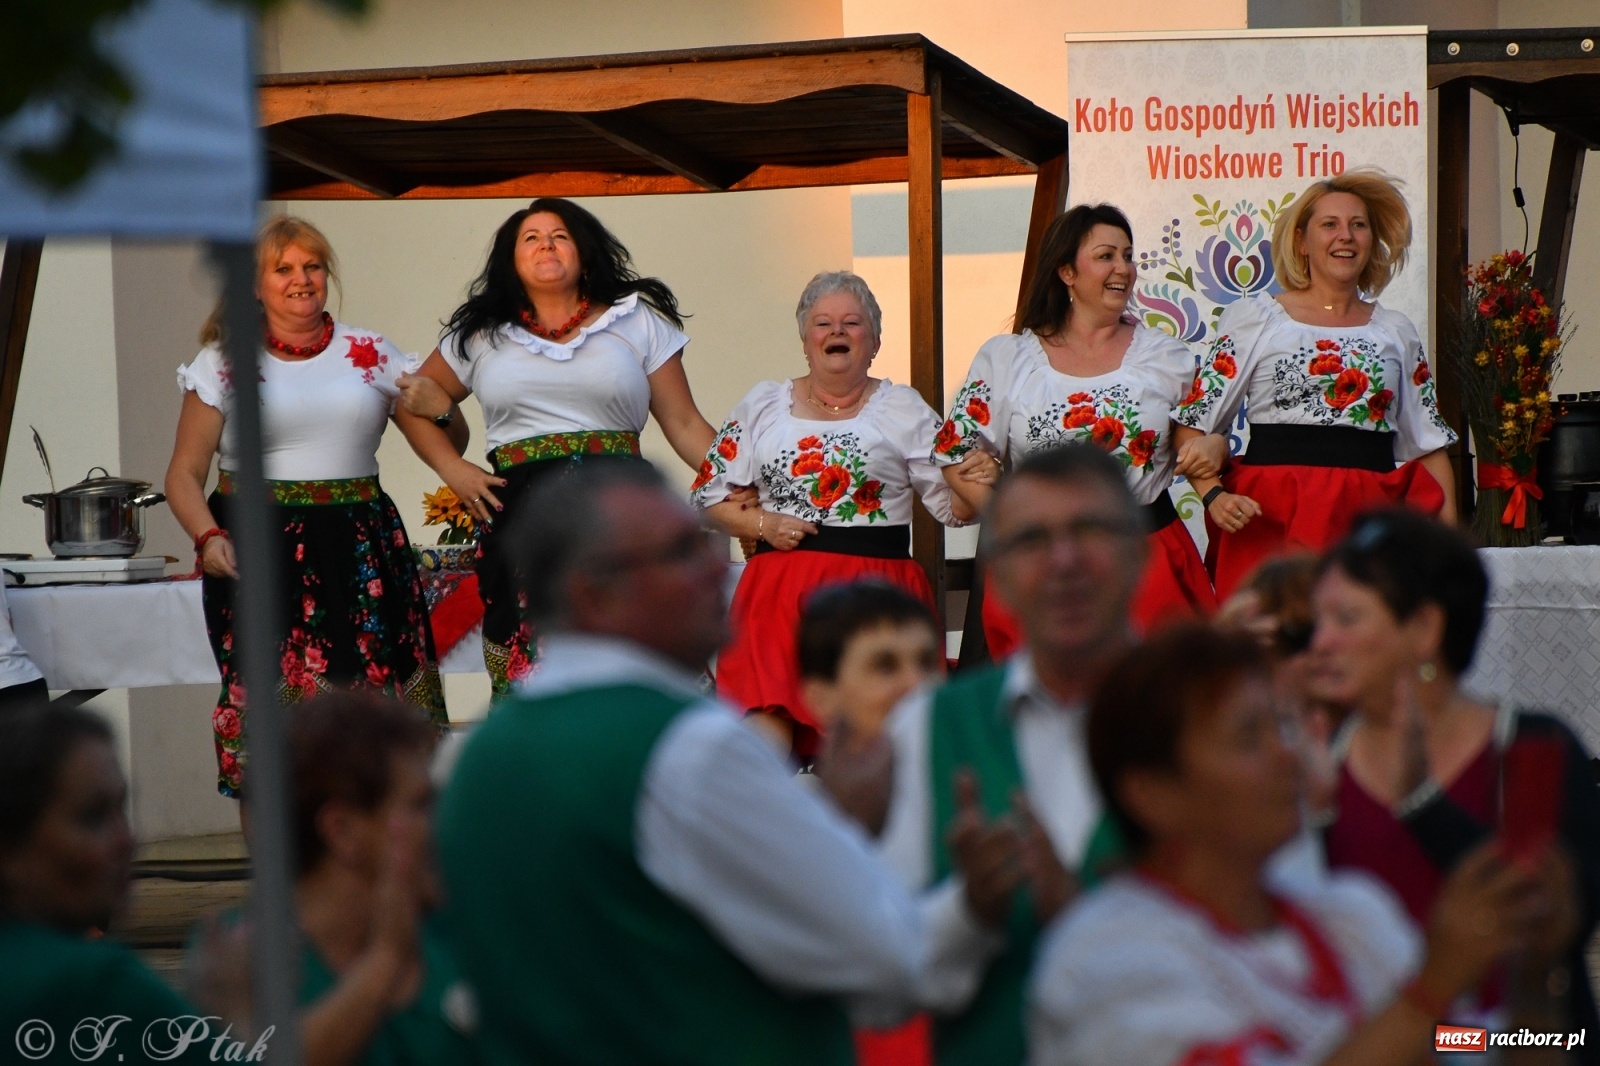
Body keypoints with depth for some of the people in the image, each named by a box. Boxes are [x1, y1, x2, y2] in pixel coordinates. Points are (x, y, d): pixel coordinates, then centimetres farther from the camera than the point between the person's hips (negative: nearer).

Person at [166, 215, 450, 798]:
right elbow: (184, 474, 5)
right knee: (267, 702, -8)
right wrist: (208, 538, -14)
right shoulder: (223, 362, 8)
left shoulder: (371, 354, 12)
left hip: (361, 552, 2)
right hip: (261, 553, -2)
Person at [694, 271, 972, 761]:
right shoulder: (763, 405, 15)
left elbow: (953, 504, 8)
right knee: (766, 723, -17)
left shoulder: (904, 409, 11)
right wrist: (762, 524, -2)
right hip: (781, 586, 1)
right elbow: (709, 495, 16)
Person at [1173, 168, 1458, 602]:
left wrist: (1448, 534, 6)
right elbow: (1193, 424, 4)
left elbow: (1428, 443, 17)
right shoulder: (1253, 318, 8)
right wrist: (1214, 497, -12)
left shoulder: (1396, 333, 16)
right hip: (1271, 518, -2)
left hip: (1368, 521, 2)